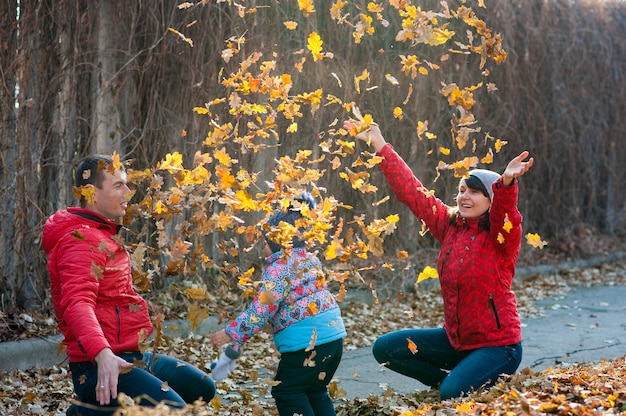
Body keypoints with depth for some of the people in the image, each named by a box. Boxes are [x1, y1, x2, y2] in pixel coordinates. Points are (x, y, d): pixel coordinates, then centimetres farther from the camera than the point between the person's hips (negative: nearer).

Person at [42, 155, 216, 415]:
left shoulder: (104, 234, 17)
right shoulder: (82, 240, -16)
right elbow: (77, 302, -33)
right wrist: (103, 354, -46)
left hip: (130, 355, 11)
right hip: (98, 366, -11)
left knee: (202, 388, 16)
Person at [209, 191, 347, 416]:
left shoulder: (278, 267, -12)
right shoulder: (311, 260, 14)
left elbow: (261, 309, -16)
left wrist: (232, 334, -11)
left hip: (307, 340, -9)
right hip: (333, 332, 9)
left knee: (287, 392, 6)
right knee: (316, 392, 21)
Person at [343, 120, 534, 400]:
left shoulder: (501, 236, -13)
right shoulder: (450, 225, 3)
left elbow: (505, 212, -36)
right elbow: (411, 191, 4)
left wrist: (506, 182, -58)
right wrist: (379, 145, 1)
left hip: (497, 345, -7)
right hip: (456, 339, 7)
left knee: (452, 394, -28)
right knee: (385, 349, 2)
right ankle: (449, 380, 14)